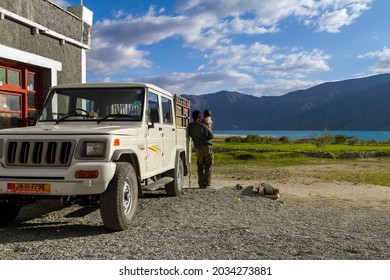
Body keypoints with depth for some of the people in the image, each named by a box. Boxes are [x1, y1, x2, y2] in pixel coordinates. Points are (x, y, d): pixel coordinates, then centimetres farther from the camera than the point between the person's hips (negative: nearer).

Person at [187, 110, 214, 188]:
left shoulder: (190, 126, 1)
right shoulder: (203, 126, -10)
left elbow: (189, 135, 12)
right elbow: (211, 136, -6)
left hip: (198, 148, 3)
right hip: (207, 147, -3)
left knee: (200, 167, 12)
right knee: (208, 166, 4)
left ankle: (201, 184, 10)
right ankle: (206, 183, 1)